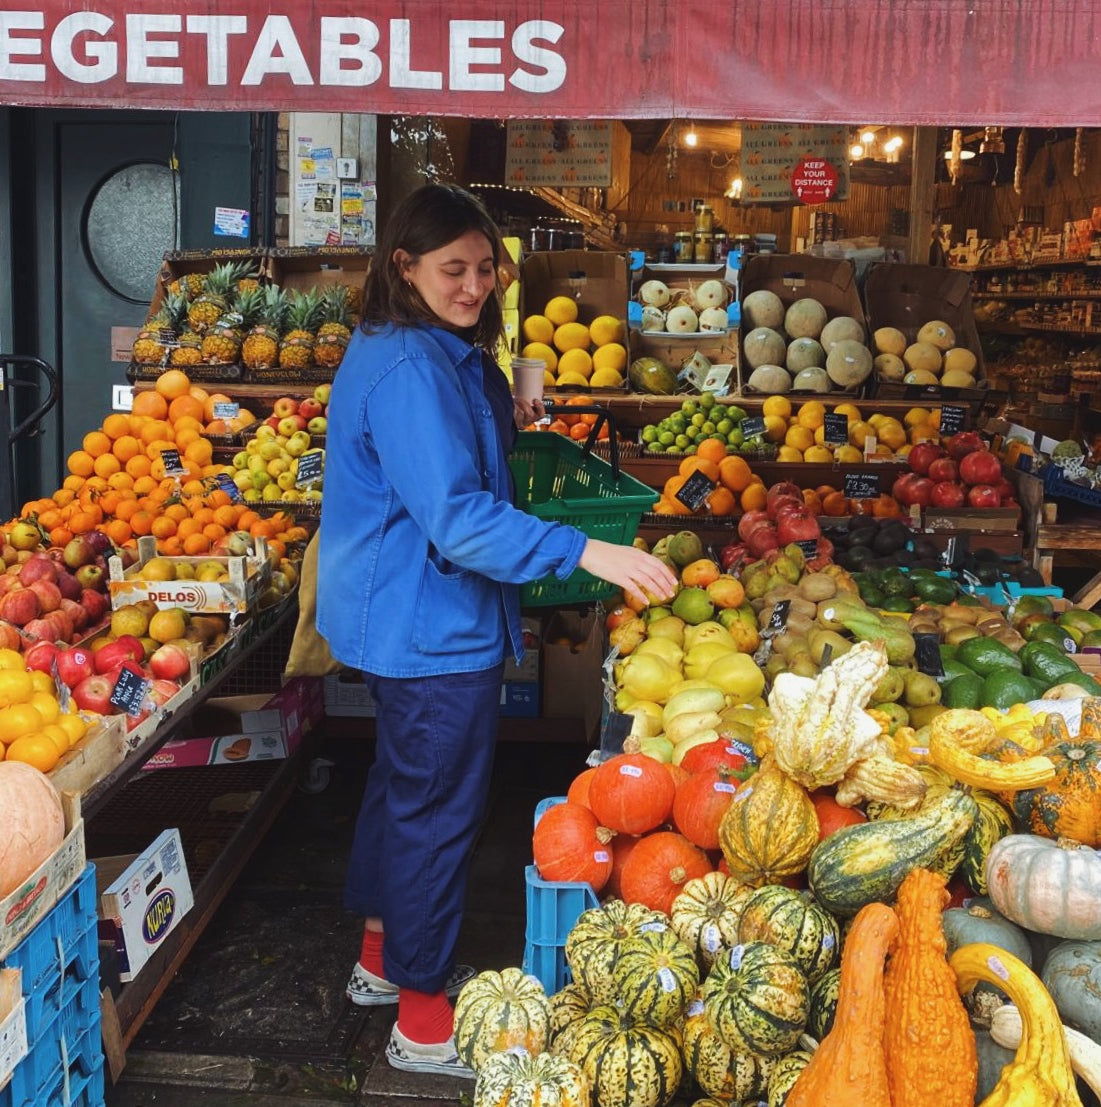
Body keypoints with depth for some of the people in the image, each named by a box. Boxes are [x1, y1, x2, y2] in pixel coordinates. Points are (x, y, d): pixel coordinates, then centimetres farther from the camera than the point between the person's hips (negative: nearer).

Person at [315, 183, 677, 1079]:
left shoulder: (437, 354, 9)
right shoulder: (411, 371, -24)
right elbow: (456, 516, -30)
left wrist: (502, 425, 8)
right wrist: (586, 552, -36)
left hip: (403, 622, 11)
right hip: (432, 626, -11)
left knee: (405, 786, 23)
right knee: (440, 809, 2)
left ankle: (384, 959, 42)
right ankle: (424, 1017, 18)